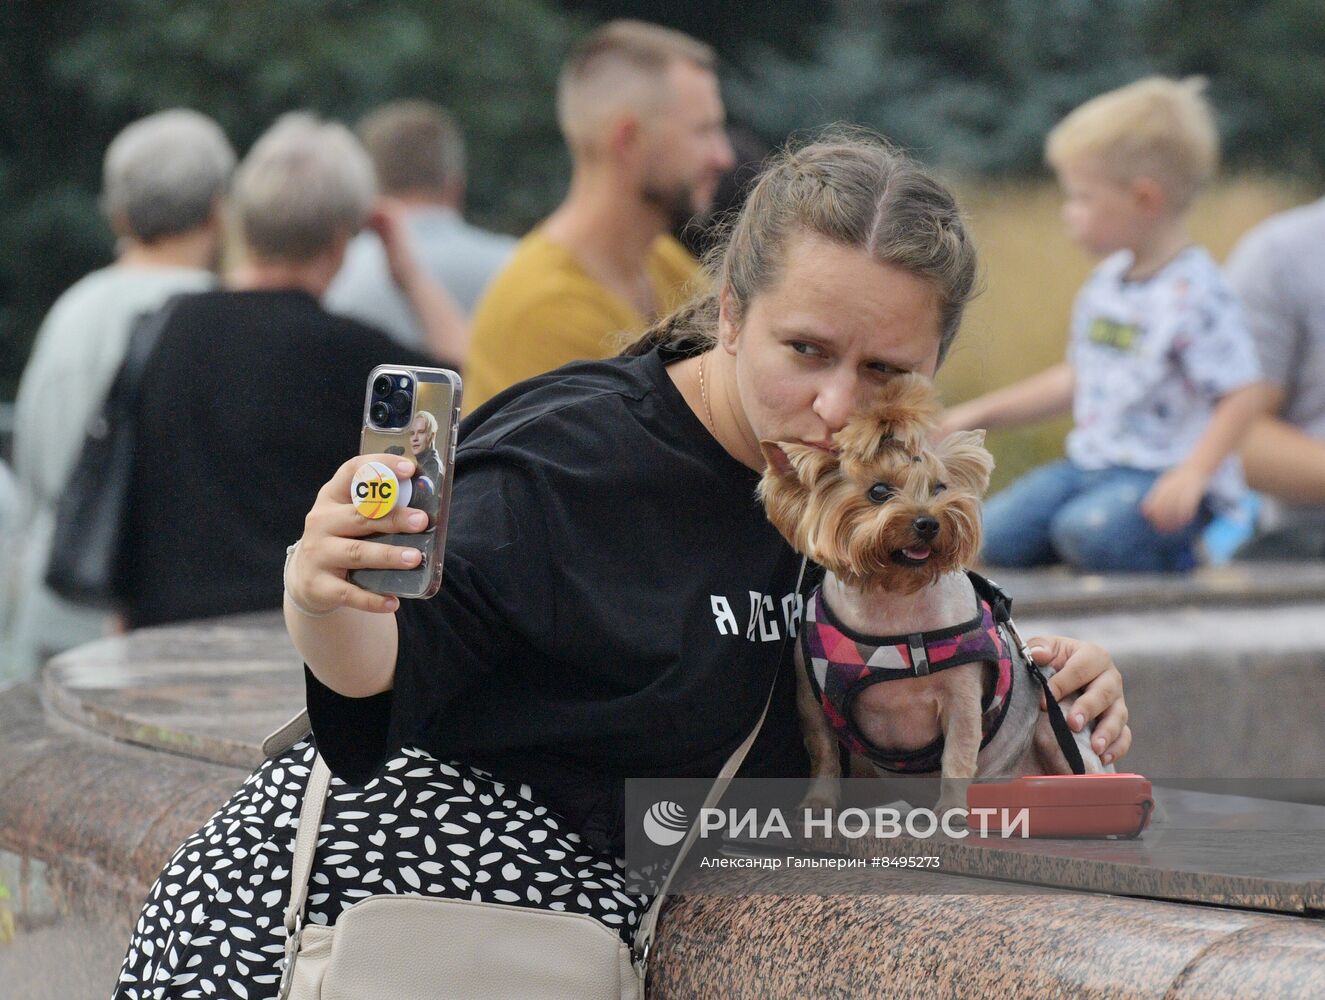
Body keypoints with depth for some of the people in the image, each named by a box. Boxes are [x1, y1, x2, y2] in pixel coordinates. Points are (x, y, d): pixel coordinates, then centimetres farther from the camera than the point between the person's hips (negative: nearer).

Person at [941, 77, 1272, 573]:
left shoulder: (1196, 295, -15)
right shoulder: (1104, 285, 12)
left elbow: (1244, 394, -18)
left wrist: (1192, 475, -27)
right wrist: (980, 414, 24)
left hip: (1163, 479, -8)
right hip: (1091, 465, 8)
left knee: (1088, 529, -35)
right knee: (997, 534, -11)